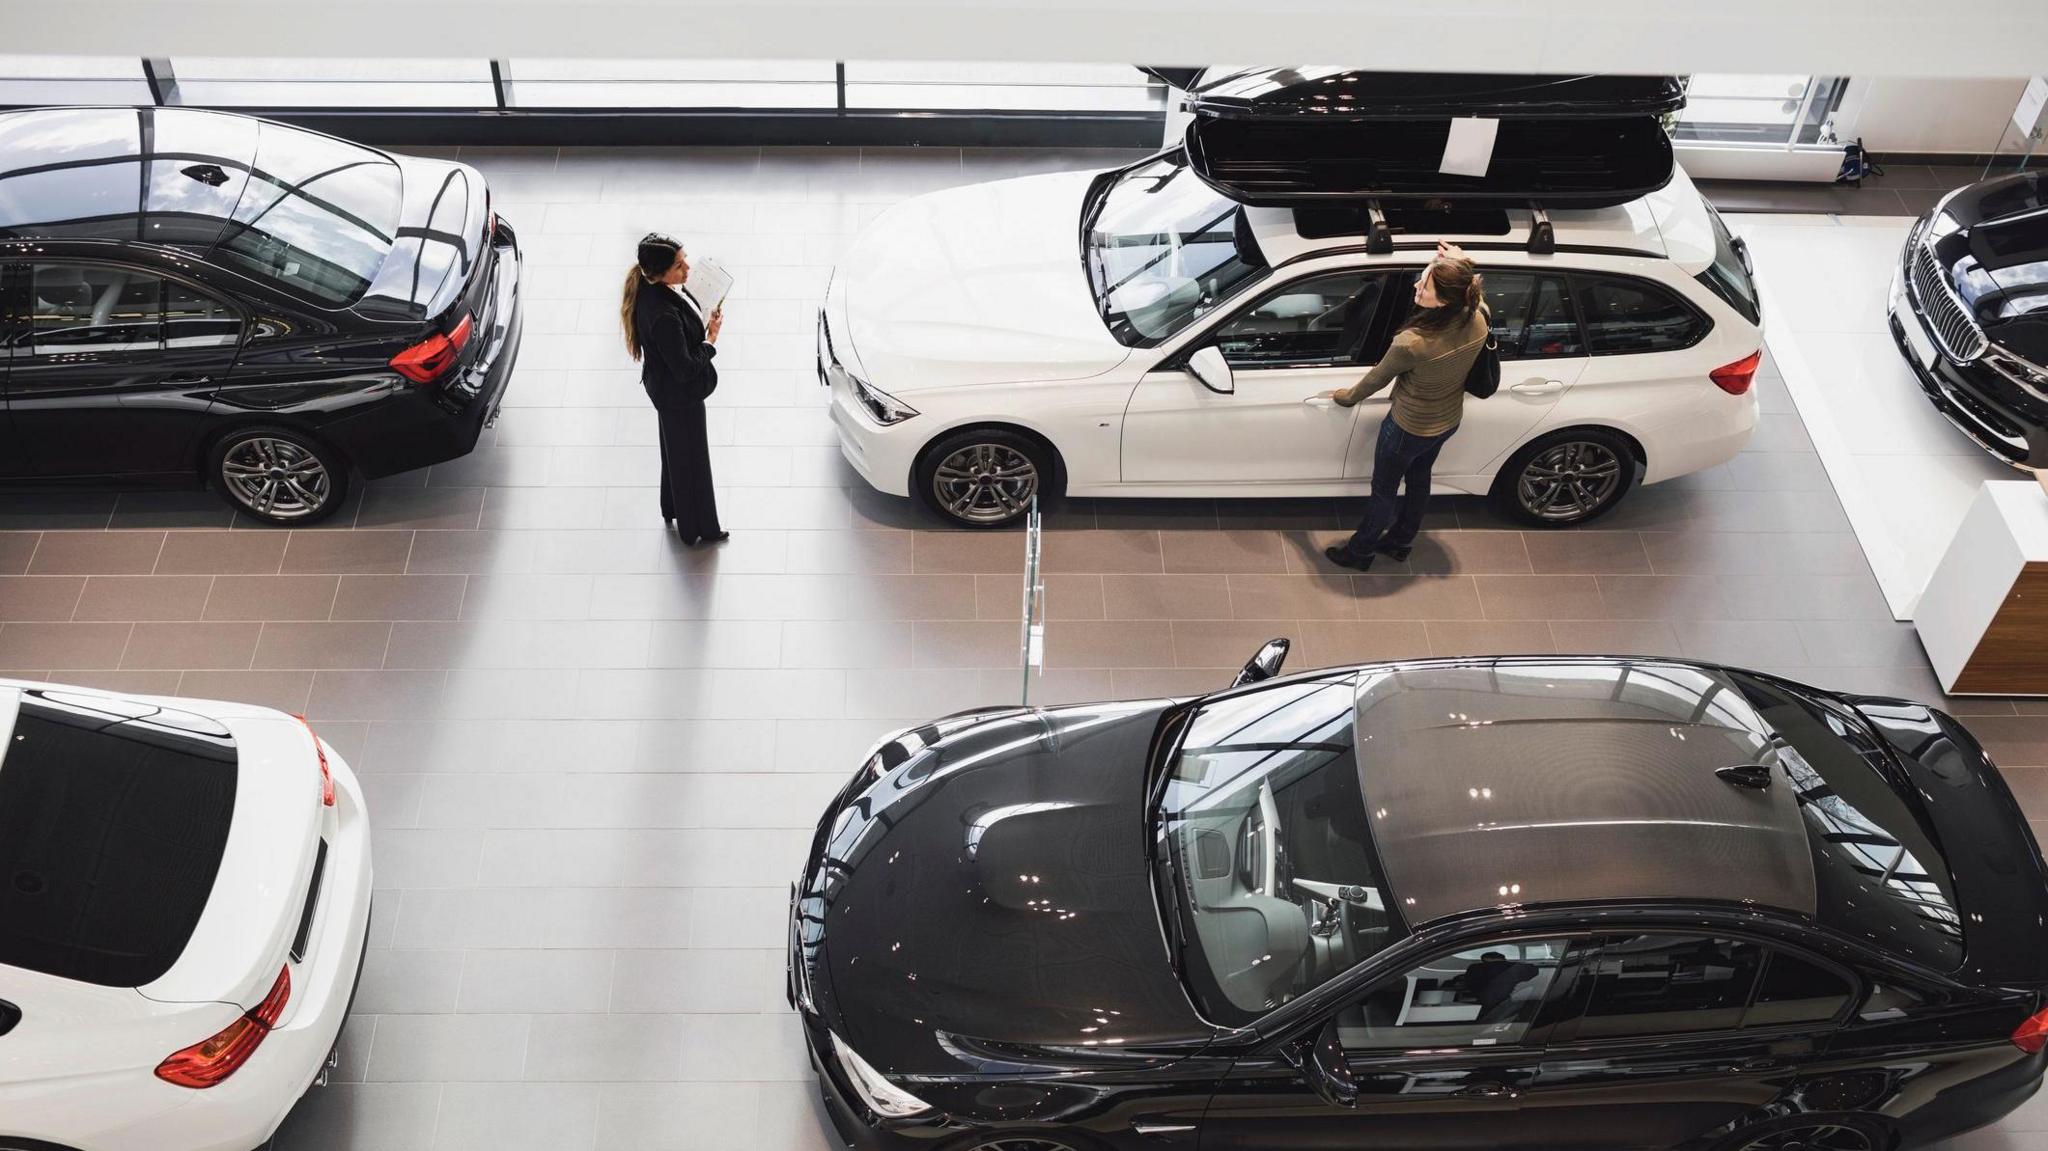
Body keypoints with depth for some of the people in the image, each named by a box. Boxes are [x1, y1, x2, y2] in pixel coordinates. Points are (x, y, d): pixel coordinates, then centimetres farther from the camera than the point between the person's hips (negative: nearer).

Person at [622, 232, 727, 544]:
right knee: (691, 459, 13)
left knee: (675, 452, 30)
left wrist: (702, 327, -2)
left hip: (664, 387, 9)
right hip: (680, 395, -9)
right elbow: (685, 369, -30)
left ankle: (673, 509, 53)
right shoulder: (664, 316, -39)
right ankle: (698, 530, 34)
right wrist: (711, 339, -20)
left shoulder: (650, 290, -11)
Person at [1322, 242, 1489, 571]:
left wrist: (1349, 396, 1)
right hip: (1448, 421, 6)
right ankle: (1401, 541, 55)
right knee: (1418, 478, 31)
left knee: (1383, 489, 20)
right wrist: (1462, 267, -2)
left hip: (1409, 429, -6)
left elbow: (1378, 378, -18)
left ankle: (1360, 551, 45)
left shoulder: (1412, 344, -40)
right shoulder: (1477, 320, -24)